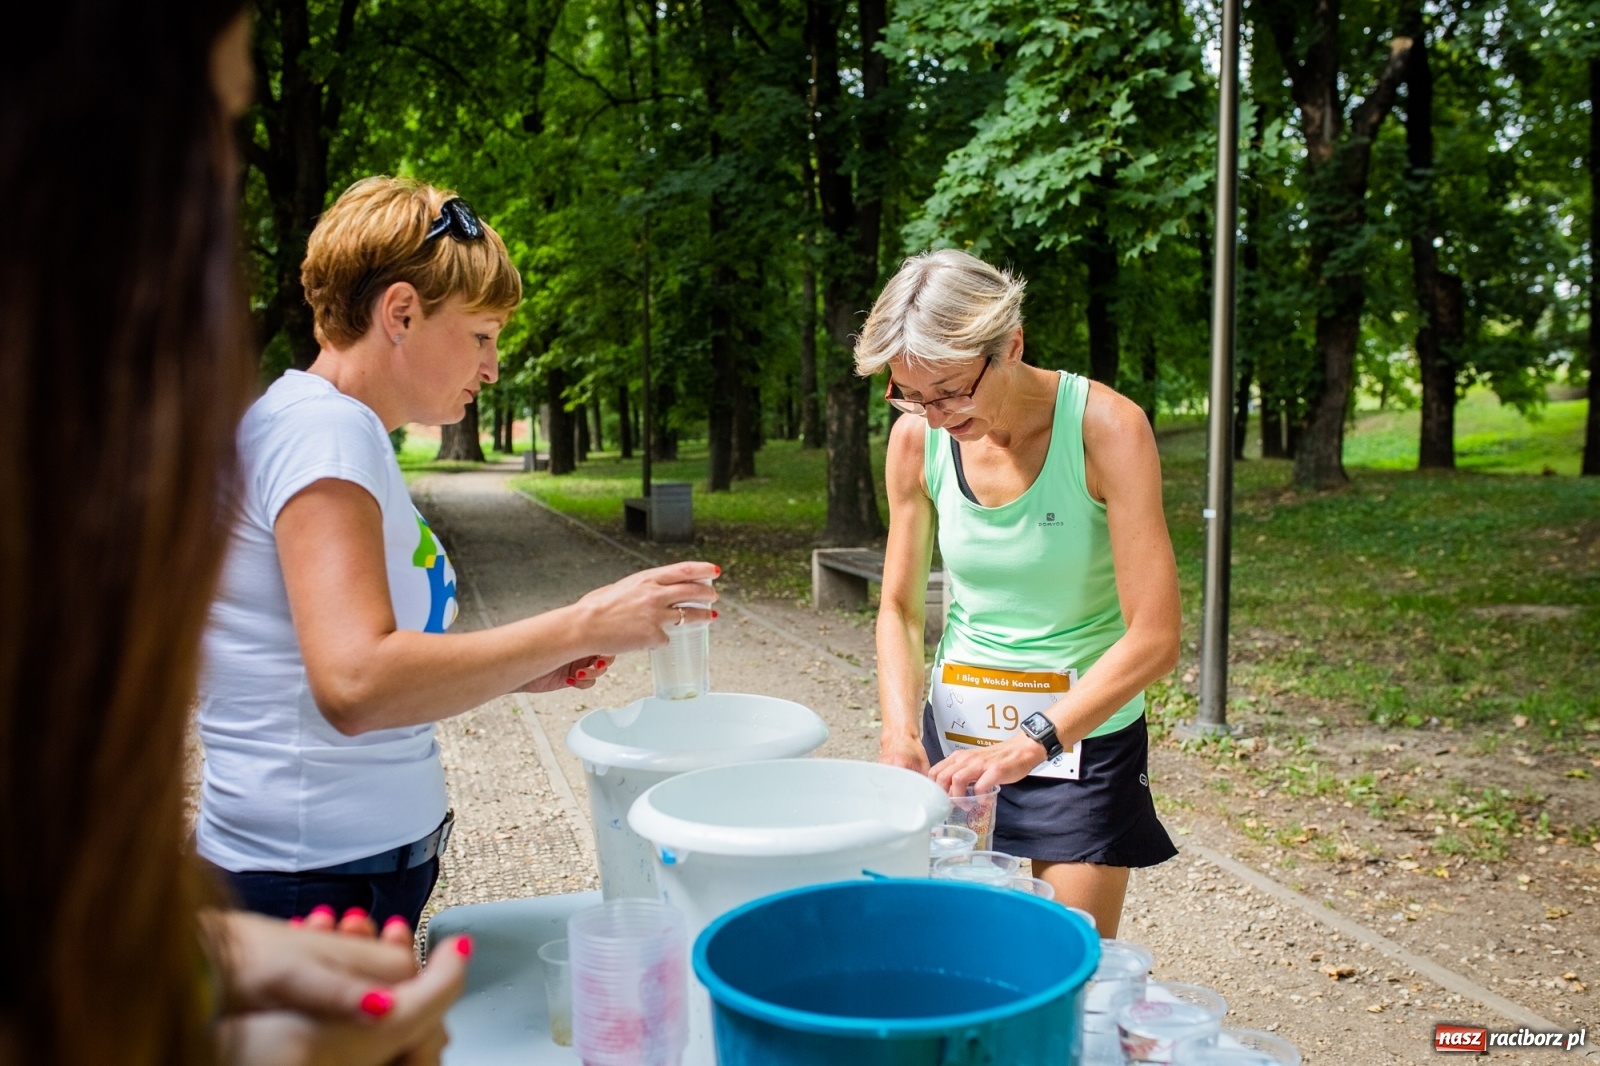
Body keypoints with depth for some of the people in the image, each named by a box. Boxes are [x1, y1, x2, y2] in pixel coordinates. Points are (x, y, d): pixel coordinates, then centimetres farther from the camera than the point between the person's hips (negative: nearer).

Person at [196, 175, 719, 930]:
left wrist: (518, 667, 4)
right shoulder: (321, 425, -16)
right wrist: (580, 626, -23)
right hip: (317, 880, -9)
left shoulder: (344, 429, 14)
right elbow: (355, 685, -29)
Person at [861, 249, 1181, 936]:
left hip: (1082, 732, -3)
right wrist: (900, 731, -14)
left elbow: (1154, 638, -20)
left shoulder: (1106, 428, -18)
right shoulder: (918, 438, -5)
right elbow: (900, 608, 2)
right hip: (954, 726, 3)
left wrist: (1029, 746, -26)